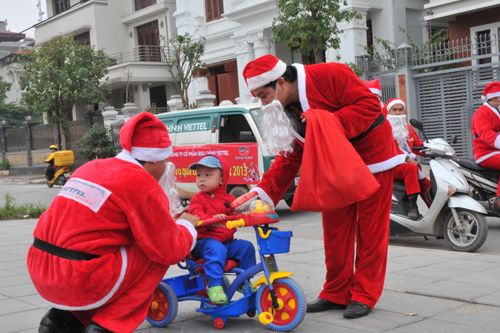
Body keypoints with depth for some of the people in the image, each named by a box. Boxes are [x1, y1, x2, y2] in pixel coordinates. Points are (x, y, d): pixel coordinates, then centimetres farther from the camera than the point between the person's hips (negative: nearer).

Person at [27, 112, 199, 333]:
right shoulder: (142, 183, -9)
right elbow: (170, 251, -7)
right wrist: (186, 225, 14)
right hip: (80, 280, -8)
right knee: (157, 256, 6)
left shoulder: (91, 168, 15)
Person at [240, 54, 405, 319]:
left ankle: (364, 296, 8)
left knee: (370, 228, 0)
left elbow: (369, 105, -25)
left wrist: (330, 123, -34)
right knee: (335, 228, 7)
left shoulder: (329, 75, -25)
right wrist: (262, 192, -13)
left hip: (371, 156, -6)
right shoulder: (285, 111, -3)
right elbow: (289, 158, -3)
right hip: (335, 167, 7)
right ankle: (336, 293, 19)